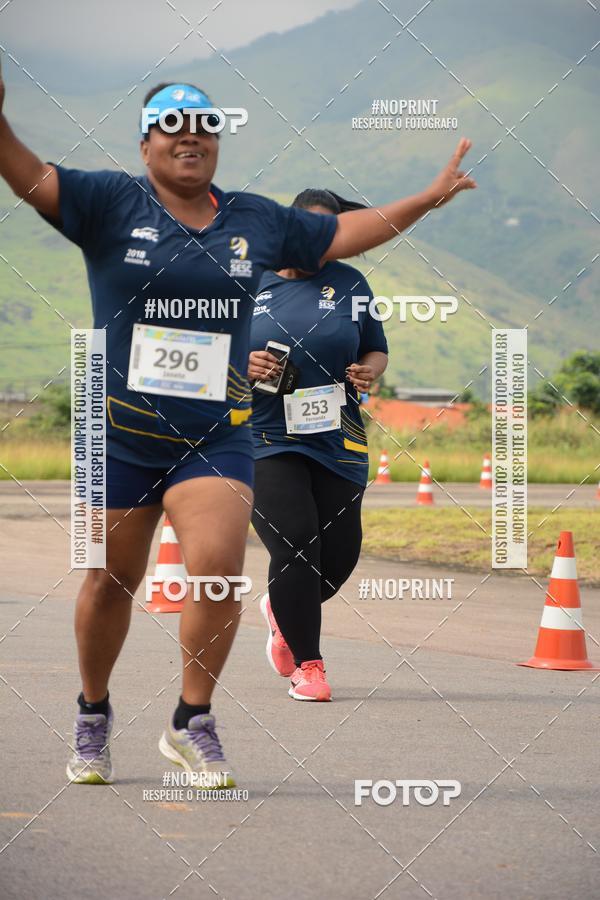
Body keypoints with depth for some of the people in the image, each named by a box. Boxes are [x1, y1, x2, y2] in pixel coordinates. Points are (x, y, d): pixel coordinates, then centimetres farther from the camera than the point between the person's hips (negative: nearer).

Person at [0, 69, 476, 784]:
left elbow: (343, 234, 23)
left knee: (218, 568, -17)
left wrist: (428, 197, 23)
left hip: (217, 439, 2)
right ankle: (93, 716, 31)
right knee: (111, 581, 7)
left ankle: (191, 723, -1)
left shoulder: (257, 221, 10)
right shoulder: (112, 204, -1)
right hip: (120, 437, -1)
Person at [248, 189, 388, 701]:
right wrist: (243, 366, -12)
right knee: (295, 544, -15)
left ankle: (284, 611, 35)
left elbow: (377, 350, 16)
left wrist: (368, 372, -6)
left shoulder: (349, 284, 8)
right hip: (265, 441, -3)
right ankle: (307, 664, -2)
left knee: (340, 552, 2)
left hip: (337, 442, 3)